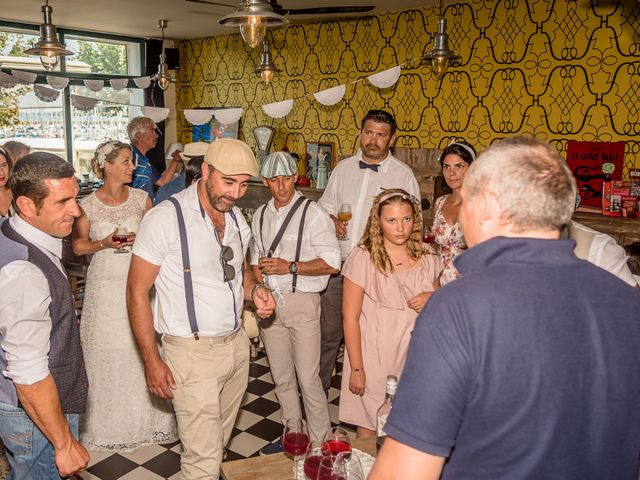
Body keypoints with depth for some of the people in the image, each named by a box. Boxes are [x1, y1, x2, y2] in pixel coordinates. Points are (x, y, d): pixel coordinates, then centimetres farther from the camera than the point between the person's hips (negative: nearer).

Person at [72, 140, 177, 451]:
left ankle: (143, 416, 24)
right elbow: (78, 245, 4)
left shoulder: (141, 198, 0)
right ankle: (109, 419, 24)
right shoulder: (88, 205, -4)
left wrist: (140, 238, -11)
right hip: (105, 283, -1)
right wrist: (104, 244, -13)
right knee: (107, 349, 5)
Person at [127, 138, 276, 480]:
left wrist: (254, 289, -2)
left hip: (237, 345, 6)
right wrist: (151, 361, -12)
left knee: (218, 442, 18)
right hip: (192, 351, -6)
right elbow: (137, 292, -11)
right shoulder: (166, 218, -15)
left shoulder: (236, 218, 6)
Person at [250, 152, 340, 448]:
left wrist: (289, 267, -16)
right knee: (281, 378, 15)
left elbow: (331, 263, -12)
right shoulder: (260, 215, 11)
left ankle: (320, 442, 13)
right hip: (269, 302, 6)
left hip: (301, 303, -5)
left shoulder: (313, 214, -9)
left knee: (308, 379, -3)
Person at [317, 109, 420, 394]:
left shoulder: (403, 175, -2)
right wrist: (332, 221, -4)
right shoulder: (343, 168, 9)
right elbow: (325, 205, 18)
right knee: (327, 332, 10)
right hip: (336, 264, 3)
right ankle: (319, 387, 26)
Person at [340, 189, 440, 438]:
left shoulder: (427, 255, 3)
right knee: (370, 427, 7)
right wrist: (356, 369, -11)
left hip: (414, 352, 4)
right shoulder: (363, 257, -11)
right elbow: (351, 317, -9)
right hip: (374, 355, -4)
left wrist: (431, 299, -4)